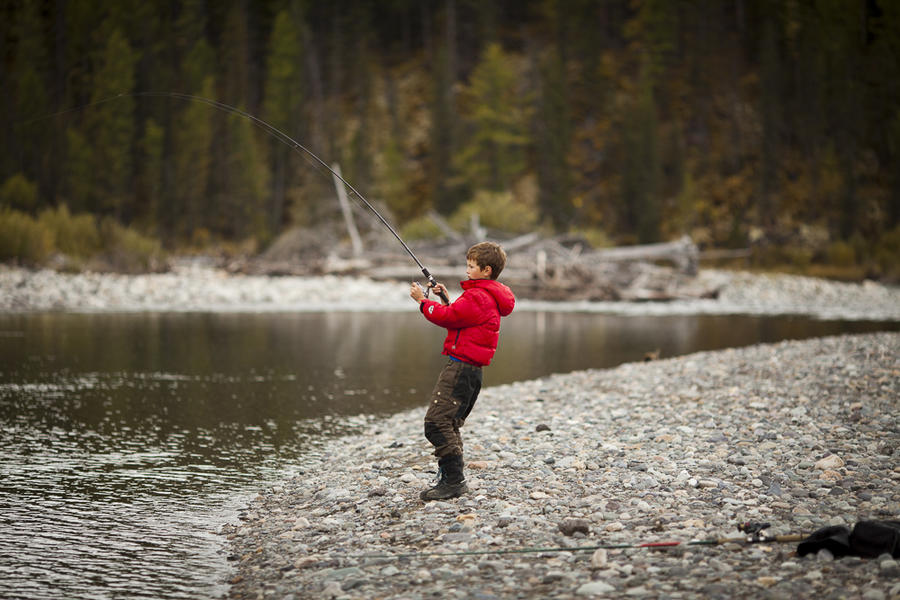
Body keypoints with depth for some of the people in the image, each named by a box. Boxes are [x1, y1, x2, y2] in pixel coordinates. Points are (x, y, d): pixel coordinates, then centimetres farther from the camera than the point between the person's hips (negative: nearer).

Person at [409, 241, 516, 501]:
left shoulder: (478, 296, -14)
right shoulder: (489, 296, 20)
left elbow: (447, 317, -12)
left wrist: (422, 300, 0)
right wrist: (446, 299, 16)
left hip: (461, 367, -11)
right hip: (469, 369, 11)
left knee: (437, 422, -14)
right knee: (449, 424, 15)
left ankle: (454, 480, -14)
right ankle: (449, 479, 17)